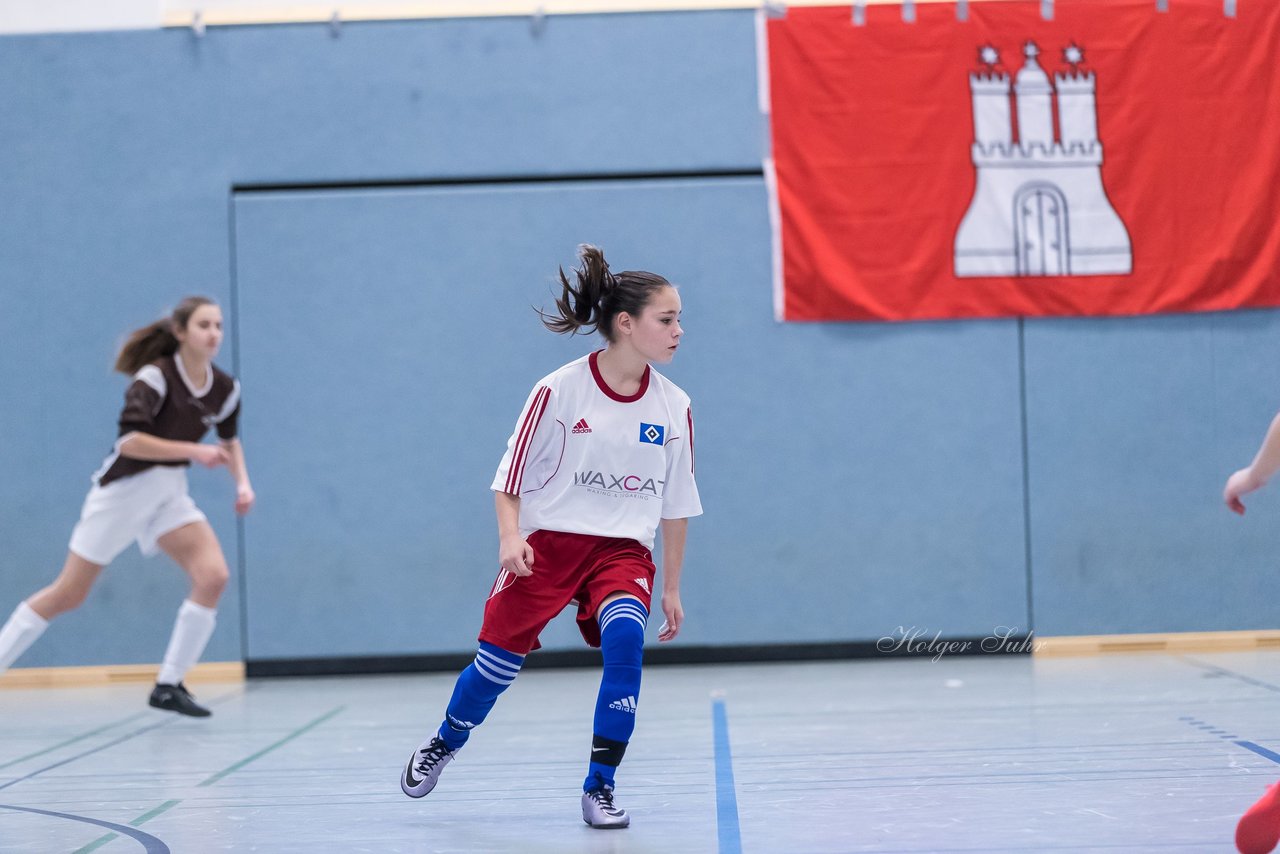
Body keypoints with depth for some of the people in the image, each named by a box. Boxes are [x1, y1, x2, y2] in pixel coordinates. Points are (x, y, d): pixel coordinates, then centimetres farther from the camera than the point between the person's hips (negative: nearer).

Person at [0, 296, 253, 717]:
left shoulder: (226, 388, -1)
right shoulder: (156, 377, -20)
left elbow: (229, 439, 18)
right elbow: (129, 440, -29)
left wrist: (242, 481, 3)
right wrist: (194, 451, -30)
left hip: (170, 492, 5)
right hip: (124, 488, -5)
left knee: (213, 576, -16)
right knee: (67, 594, 0)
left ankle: (169, 685, -5)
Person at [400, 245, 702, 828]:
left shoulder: (674, 407, -1)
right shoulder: (558, 391, -11)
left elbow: (677, 505, 9)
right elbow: (510, 476, -3)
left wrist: (670, 587, 12)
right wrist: (510, 538, -20)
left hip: (623, 549, 2)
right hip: (548, 541, -2)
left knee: (625, 640, -25)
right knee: (500, 659, 6)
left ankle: (599, 789, -14)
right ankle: (443, 745, 39)